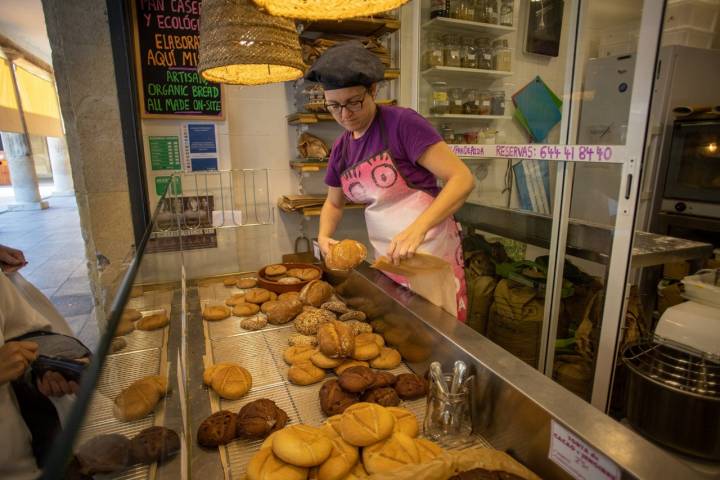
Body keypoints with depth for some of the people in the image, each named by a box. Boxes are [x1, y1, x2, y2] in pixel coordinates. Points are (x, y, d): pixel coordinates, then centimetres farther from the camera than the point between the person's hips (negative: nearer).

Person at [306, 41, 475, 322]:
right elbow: (334, 203, 19)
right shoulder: (341, 148, 5)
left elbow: (463, 178, -21)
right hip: (386, 257, 6)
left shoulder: (402, 123, -15)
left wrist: (417, 229, -33)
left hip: (430, 253, -6)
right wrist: (324, 235, -1)